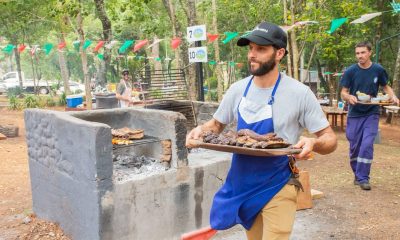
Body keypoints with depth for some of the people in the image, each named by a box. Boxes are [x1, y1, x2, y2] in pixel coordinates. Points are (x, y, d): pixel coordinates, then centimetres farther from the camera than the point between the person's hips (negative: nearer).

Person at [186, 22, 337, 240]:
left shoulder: (299, 93, -15)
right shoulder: (237, 89, -3)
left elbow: (329, 139, -9)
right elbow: (217, 124, 11)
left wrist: (313, 143, -32)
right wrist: (201, 130, -11)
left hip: (277, 188, -4)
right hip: (242, 185, 5)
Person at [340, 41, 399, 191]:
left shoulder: (378, 70, -3)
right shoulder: (350, 71, -5)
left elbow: (385, 86, 12)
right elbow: (343, 92, -3)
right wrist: (349, 97, -26)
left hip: (371, 114, -1)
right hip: (354, 114, 1)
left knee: (367, 145, -11)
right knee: (354, 147, 7)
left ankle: (363, 178, -2)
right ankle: (357, 174, 26)